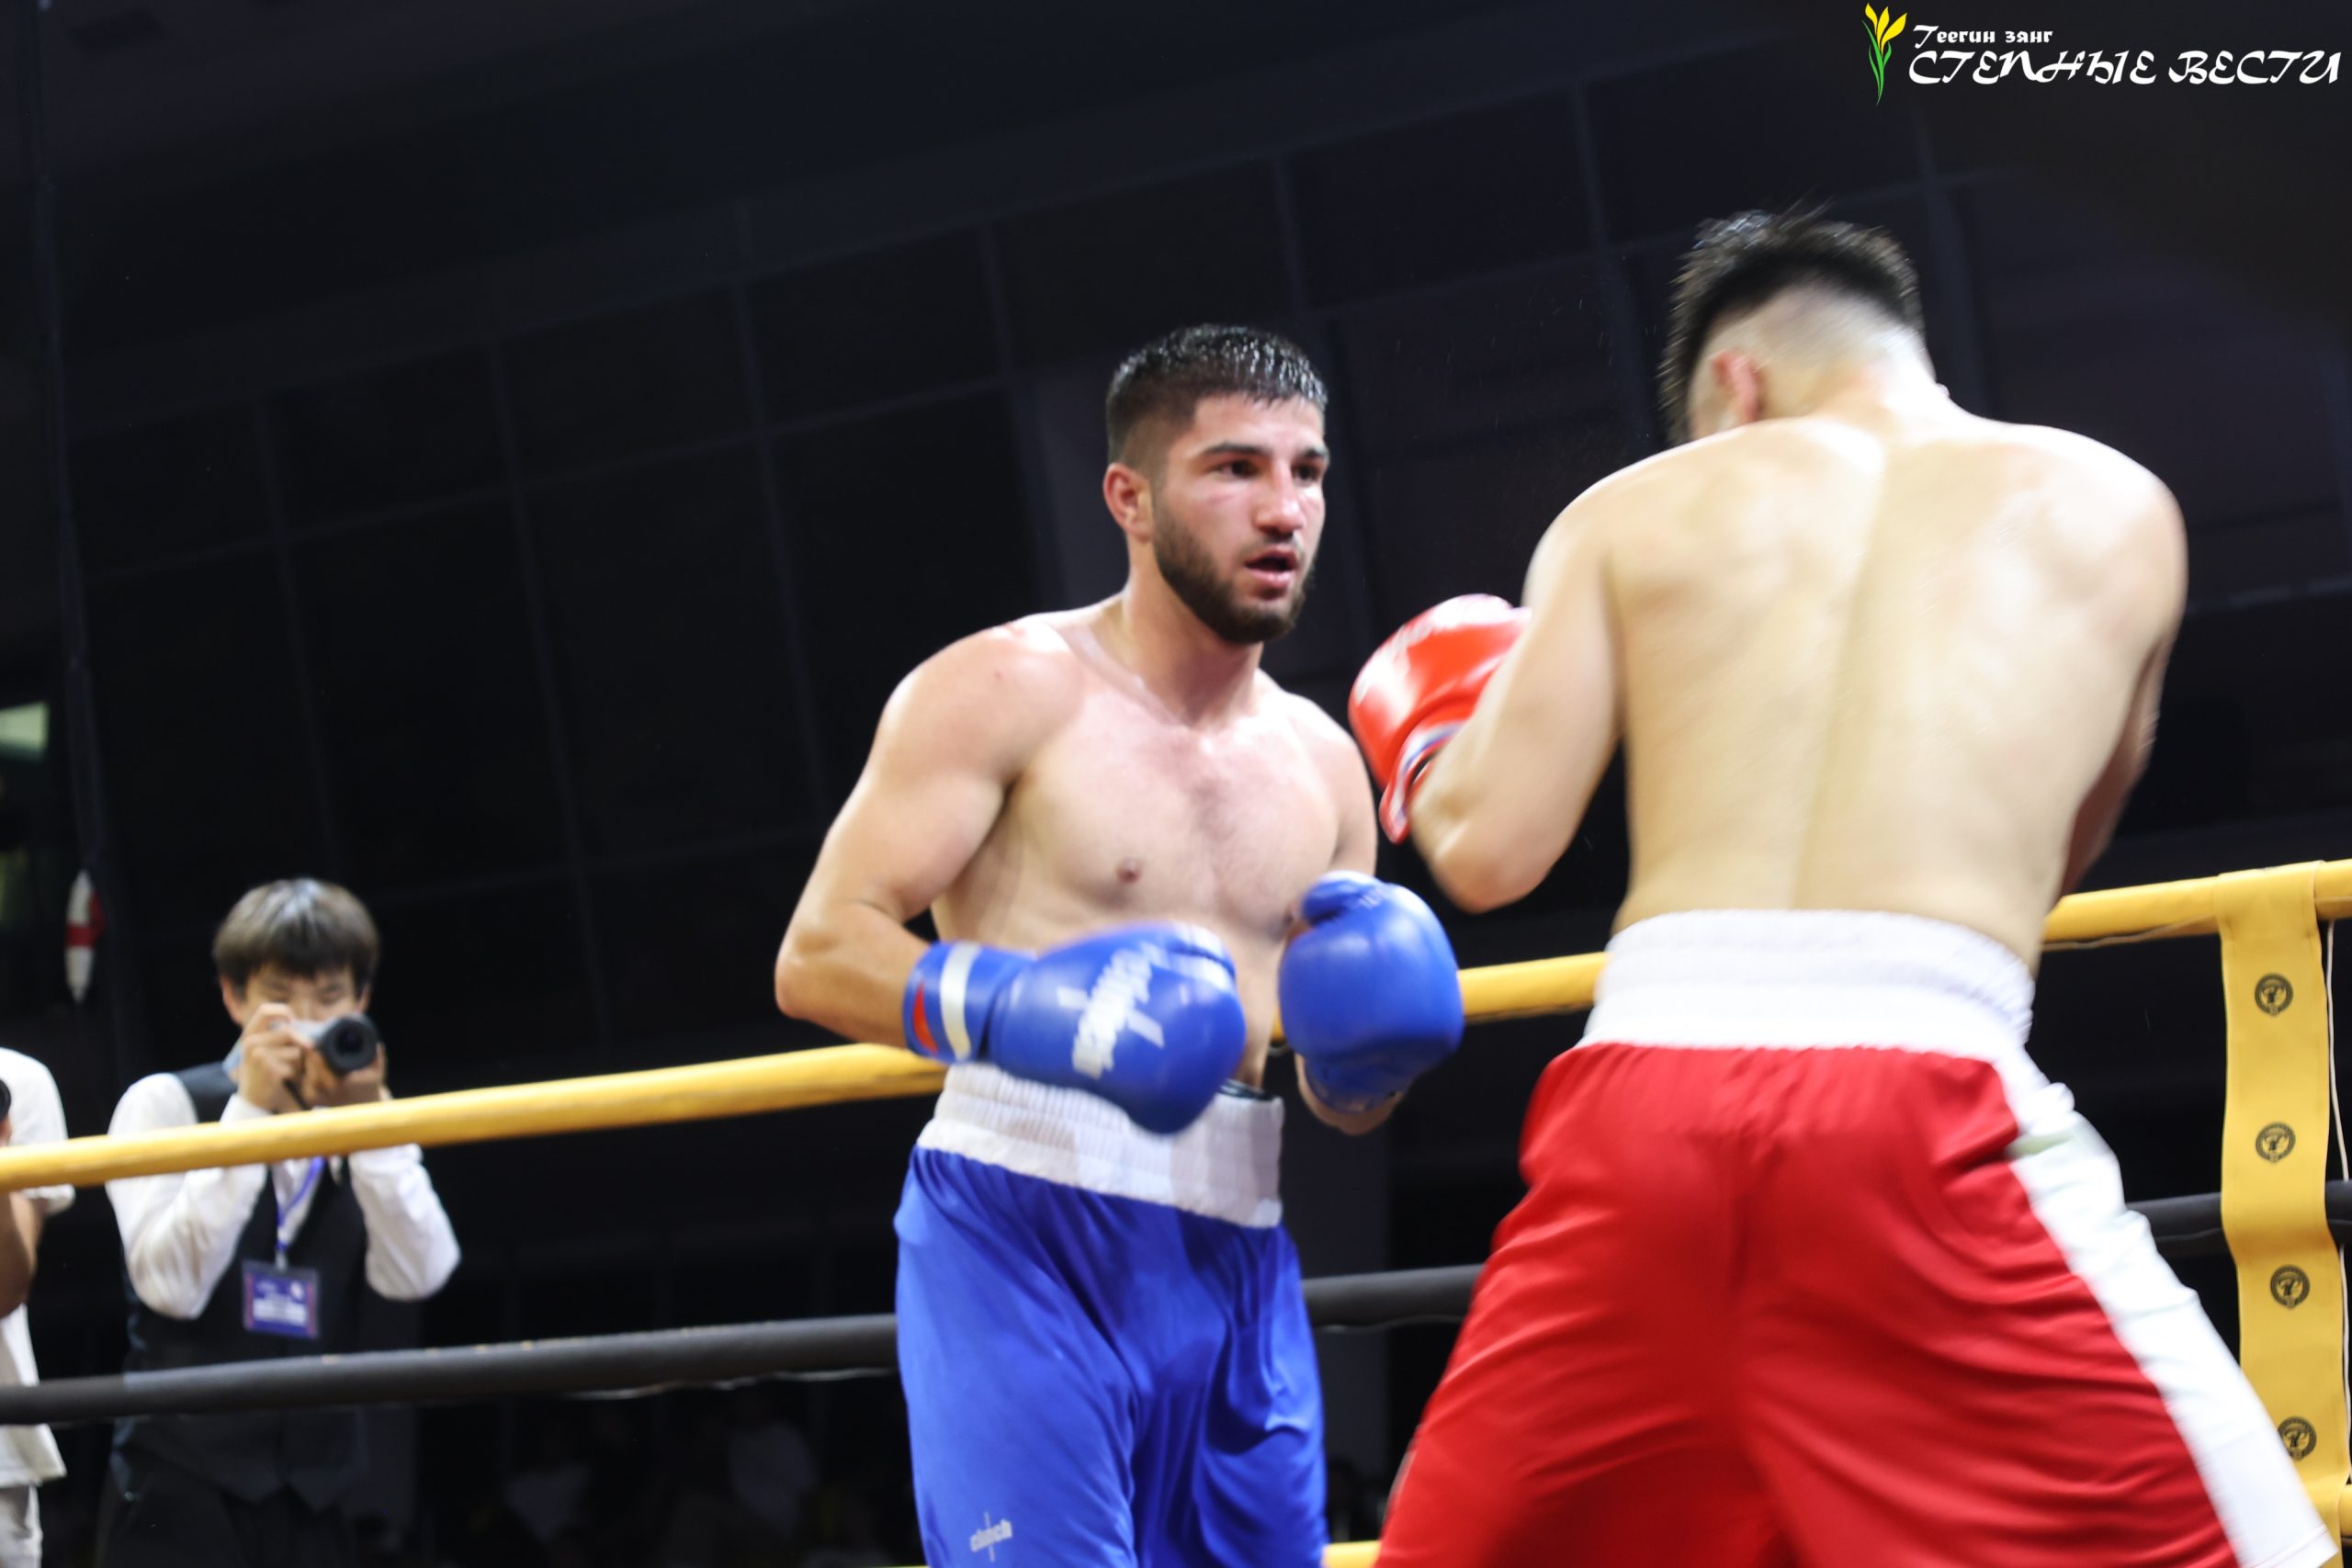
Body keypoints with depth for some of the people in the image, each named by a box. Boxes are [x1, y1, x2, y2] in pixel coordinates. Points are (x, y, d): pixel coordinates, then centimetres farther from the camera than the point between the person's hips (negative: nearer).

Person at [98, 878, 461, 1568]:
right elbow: (171, 1284, -14)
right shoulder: (166, 1104, 1)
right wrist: (252, 1109, -15)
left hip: (312, 1501, 4)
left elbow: (414, 1276, -5)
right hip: (181, 1490, -4)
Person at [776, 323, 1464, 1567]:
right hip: (1021, 1235, -6)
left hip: (1237, 1269, 6)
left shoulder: (1321, 762, 15)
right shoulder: (1008, 690, -3)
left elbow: (1345, 1106, 20)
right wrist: (1016, 1007, -25)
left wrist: (1368, 1050, -3)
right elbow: (817, 954, -9)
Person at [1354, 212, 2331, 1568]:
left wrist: (1432, 737, 29)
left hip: (1643, 1088, 2)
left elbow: (1491, 850, 8)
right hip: (1922, 1099, -2)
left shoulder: (1632, 511, 15)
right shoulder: (2113, 508, 18)